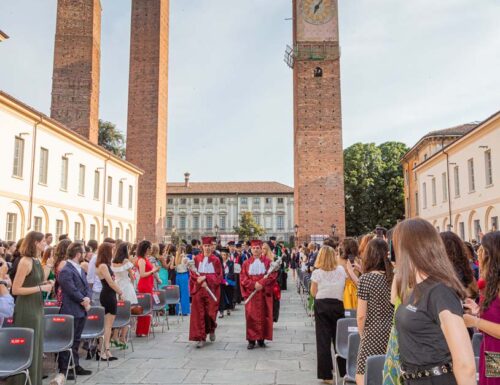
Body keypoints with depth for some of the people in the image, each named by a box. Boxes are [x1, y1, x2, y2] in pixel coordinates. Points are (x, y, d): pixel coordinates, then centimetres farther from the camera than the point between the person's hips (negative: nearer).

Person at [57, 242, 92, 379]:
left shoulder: (80, 269, 14)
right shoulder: (65, 271, -16)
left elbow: (86, 287, 11)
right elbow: (72, 291, -21)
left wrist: (87, 299, -7)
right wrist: (84, 301, -11)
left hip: (81, 311, 9)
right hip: (70, 312, -9)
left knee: (76, 340, 16)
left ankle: (75, 366, 25)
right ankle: (63, 369, 8)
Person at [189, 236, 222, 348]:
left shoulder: (215, 260, 0)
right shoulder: (196, 259, 4)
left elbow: (218, 276, -3)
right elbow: (192, 273, 1)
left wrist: (205, 278, -15)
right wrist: (200, 281, -16)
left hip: (211, 289, -1)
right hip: (198, 289, 1)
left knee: (210, 312, 2)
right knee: (199, 313, -2)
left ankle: (212, 330, 32)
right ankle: (201, 337, 4)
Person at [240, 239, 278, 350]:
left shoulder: (268, 262, 5)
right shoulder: (246, 263, 7)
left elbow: (273, 275, -6)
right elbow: (243, 278, 0)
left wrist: (262, 283, -19)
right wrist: (254, 285, -15)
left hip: (264, 293, 0)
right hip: (251, 293, 0)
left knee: (263, 316, 2)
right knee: (251, 316, -1)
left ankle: (261, 338, 11)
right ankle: (251, 339, 4)